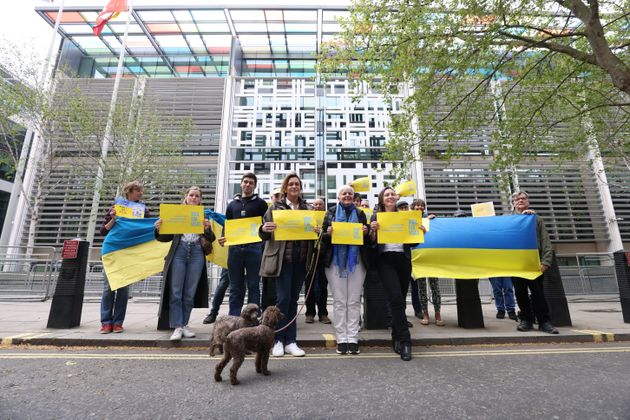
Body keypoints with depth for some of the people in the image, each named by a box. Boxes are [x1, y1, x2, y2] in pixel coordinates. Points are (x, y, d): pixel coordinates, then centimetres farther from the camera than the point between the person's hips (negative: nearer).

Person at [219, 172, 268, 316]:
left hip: (254, 247, -3)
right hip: (235, 248, 3)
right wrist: (223, 238, 1)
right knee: (235, 287, 7)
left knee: (253, 286, 1)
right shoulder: (232, 204, 18)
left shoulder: (260, 203, 9)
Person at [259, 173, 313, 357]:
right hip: (283, 258, -3)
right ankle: (279, 340, 14)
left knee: (293, 299, 9)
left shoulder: (308, 209, 12)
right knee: (283, 298, -4)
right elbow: (265, 235, 4)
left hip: (301, 259, 3)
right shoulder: (275, 207, 3)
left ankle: (290, 341, 18)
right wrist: (264, 229, -18)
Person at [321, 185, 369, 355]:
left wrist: (365, 232, -8)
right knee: (339, 301, 3)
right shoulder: (331, 213, 8)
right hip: (335, 261, -1)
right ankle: (341, 339, 11)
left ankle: (353, 339, 12)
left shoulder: (360, 213, 12)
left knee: (354, 301, 4)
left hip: (356, 261, 1)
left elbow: (368, 239, 13)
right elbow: (323, 237, 6)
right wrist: (328, 234, -15)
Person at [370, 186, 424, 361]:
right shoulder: (376, 216, 7)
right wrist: (373, 230, -17)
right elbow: (372, 242, 1)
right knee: (396, 299, -16)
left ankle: (396, 338, 24)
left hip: (403, 260, 3)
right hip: (385, 260, -3)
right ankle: (404, 341, -9)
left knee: (400, 300, 7)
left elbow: (412, 243, 14)